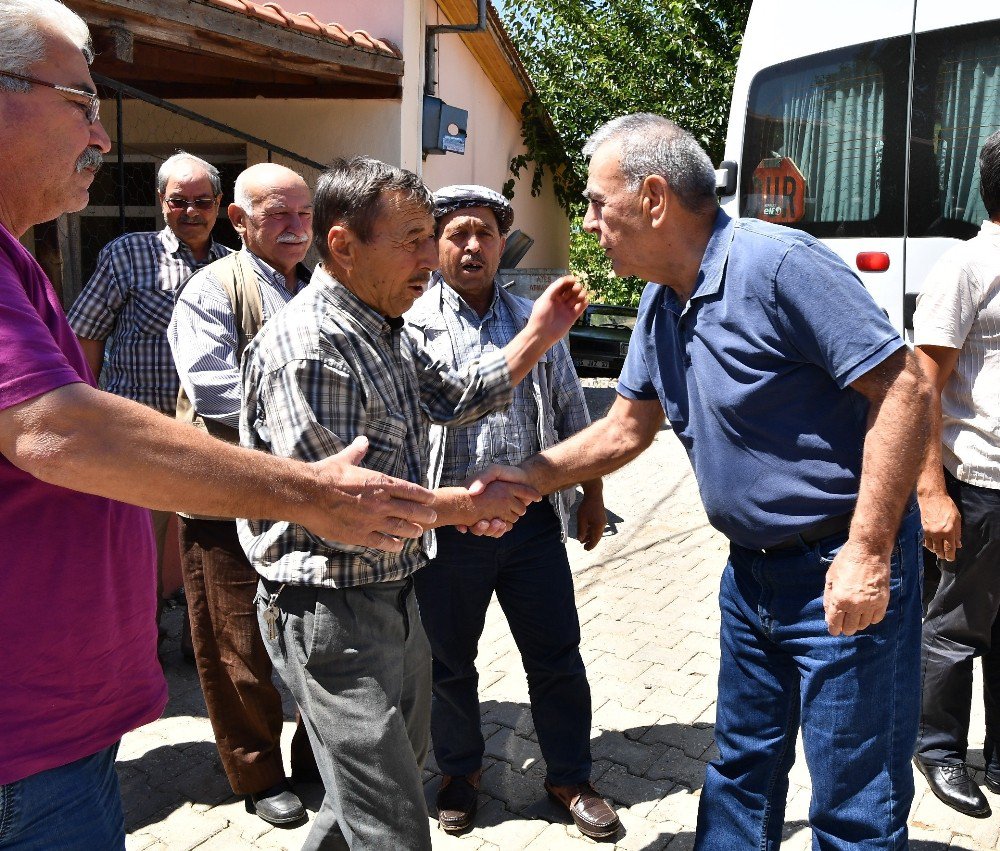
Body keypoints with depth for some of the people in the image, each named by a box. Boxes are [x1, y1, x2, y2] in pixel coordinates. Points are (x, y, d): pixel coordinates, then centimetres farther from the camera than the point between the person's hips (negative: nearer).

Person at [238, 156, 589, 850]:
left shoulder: (385, 331, 8)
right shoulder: (306, 346, -23)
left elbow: (457, 399, 19)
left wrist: (539, 335, 8)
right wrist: (464, 505, -17)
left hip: (393, 595, 10)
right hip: (331, 609, -10)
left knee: (402, 763, 27)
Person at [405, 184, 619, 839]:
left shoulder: (536, 321, 10)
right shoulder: (410, 325, -3)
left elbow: (572, 415, 16)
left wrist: (592, 495, 15)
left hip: (533, 520, 3)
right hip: (447, 523, -2)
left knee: (557, 658, 10)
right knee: (449, 662, 14)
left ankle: (571, 777, 31)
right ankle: (461, 771, 37)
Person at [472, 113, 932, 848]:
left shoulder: (778, 265, -20)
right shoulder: (662, 304, 8)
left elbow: (905, 387, -23)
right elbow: (627, 429, 15)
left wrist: (868, 551, -24)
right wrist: (525, 479, 7)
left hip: (843, 572, -8)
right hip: (753, 569, 8)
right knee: (741, 772, 21)